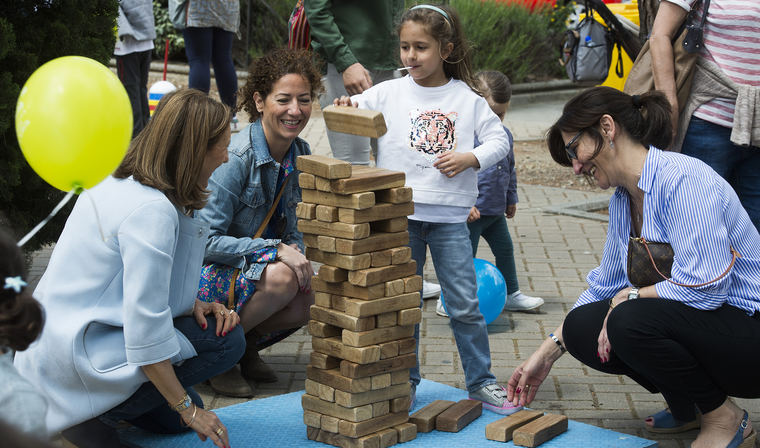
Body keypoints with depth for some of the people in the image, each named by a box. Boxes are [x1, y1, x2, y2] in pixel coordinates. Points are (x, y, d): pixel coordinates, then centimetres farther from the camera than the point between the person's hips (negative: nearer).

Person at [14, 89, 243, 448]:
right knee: (225, 340, -9)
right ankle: (92, 417, -6)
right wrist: (188, 409, -16)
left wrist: (192, 305, 0)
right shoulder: (152, 210, -24)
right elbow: (145, 328, -25)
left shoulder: (119, 182, 7)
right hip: (74, 360, -10)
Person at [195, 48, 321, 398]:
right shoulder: (236, 158, -22)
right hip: (205, 274, -6)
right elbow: (205, 241, -23)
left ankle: (245, 346, 6)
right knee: (283, 278, -32)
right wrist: (276, 250, -29)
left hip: (255, 268, 7)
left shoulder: (299, 155, -1)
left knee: (308, 301, -22)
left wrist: (296, 250, -11)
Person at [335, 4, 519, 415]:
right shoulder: (389, 93, 3)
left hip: (449, 216, 0)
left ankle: (481, 381, 14)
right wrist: (345, 108, -22)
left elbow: (499, 140, 5)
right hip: (400, 214, 1)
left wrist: (470, 158, -11)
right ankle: (405, 382, 20)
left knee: (465, 303, 1)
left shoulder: (467, 98, 4)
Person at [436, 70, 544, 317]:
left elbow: (509, 170, 21)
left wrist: (511, 199, 24)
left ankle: (511, 294, 32)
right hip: (471, 210, -8)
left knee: (505, 250, 17)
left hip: (496, 210, 8)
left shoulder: (504, 135, 8)